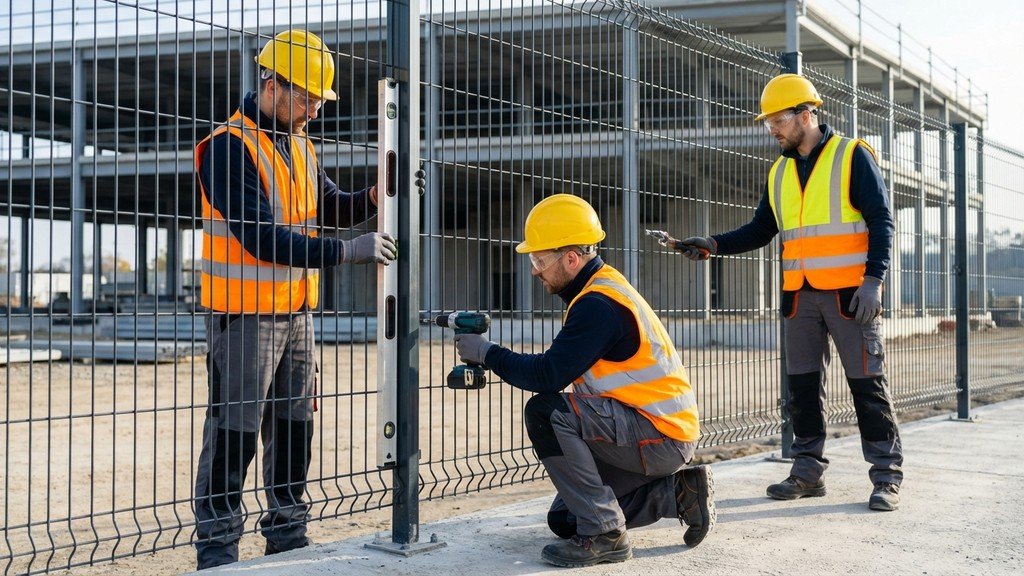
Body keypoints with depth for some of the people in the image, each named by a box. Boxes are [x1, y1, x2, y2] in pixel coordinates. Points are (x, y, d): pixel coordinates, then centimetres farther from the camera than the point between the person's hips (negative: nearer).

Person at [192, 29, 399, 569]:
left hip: (296, 311, 8)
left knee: (294, 428, 13)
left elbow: (329, 207, 18)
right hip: (245, 315, -8)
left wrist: (372, 198, -3)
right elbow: (262, 238, -23)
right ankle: (217, 550, 4)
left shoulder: (300, 146, 12)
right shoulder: (227, 147, -16)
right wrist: (346, 251, -24)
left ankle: (288, 536, 25)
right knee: (234, 433, -4)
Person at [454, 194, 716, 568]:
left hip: (663, 437, -10)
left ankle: (604, 535, -18)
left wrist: (487, 353, -14)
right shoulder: (601, 288, 11)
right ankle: (678, 493, 15)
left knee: (545, 411, -24)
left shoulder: (599, 304, -21)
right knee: (564, 520, 12)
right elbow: (558, 367, 11)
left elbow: (549, 375, -25)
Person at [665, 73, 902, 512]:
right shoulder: (780, 172, 14)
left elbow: (881, 221, -7)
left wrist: (873, 280, -16)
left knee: (867, 384, -3)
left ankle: (886, 476, 3)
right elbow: (760, 230, 17)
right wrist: (711, 245, 3)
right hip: (799, 295, 6)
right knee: (802, 385, 7)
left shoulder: (852, 156, -3)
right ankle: (808, 471, 16)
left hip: (849, 293, -6)